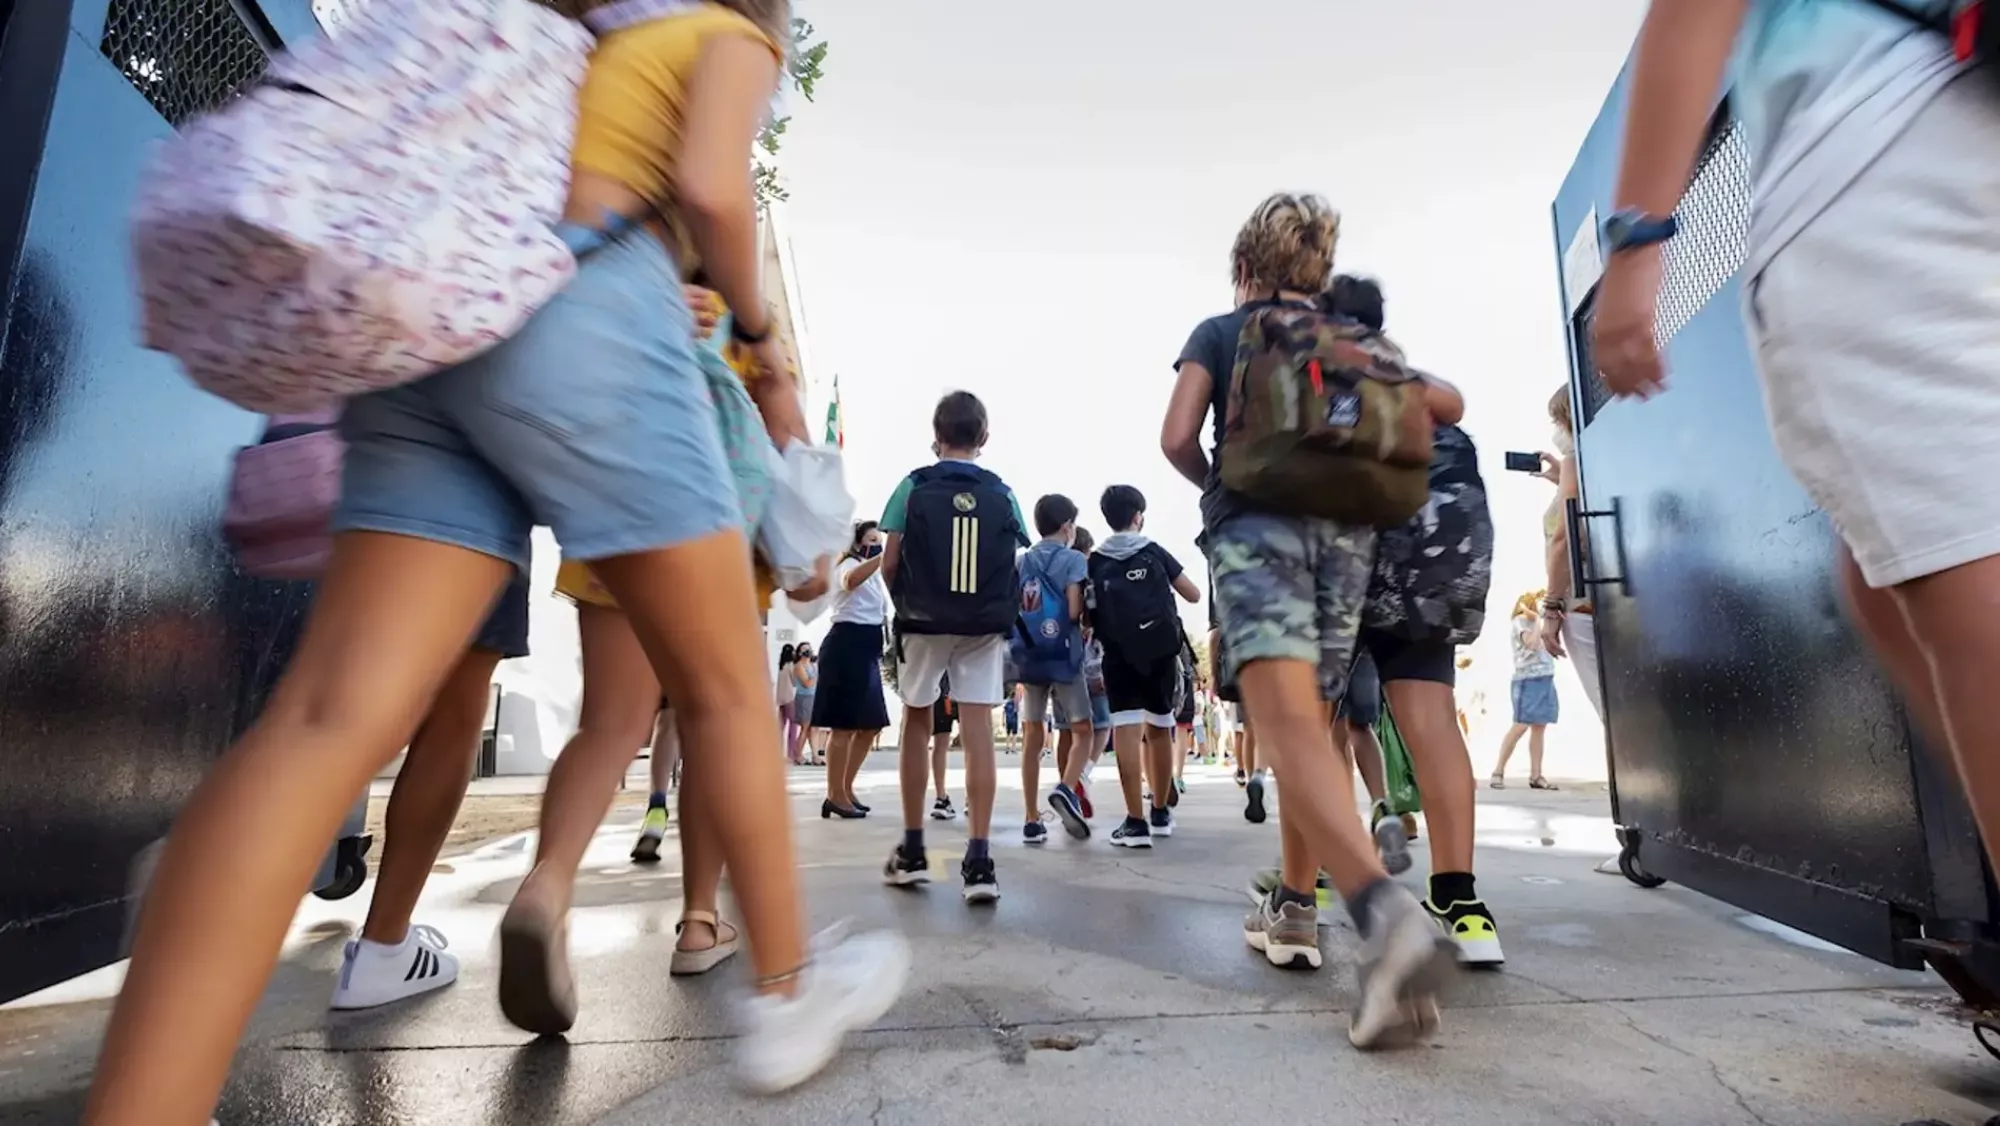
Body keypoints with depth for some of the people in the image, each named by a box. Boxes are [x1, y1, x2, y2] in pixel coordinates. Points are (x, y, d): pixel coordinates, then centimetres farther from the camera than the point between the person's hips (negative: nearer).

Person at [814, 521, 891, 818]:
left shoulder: (875, 575, 26)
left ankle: (845, 790, 18)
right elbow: (850, 581, -31)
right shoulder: (850, 564, -3)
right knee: (845, 725, -10)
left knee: (871, 725, 10)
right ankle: (835, 796, -4)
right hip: (846, 645, -10)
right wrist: (883, 556, -40)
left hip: (866, 649, 10)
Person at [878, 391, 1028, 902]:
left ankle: (912, 851, 19)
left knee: (916, 726, 13)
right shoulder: (1002, 494, 2)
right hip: (984, 627, 1)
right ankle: (979, 860, -5)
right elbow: (1012, 569, 2)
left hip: (924, 623, -1)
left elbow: (889, 565, -3)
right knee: (978, 731, -1)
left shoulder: (913, 487, -3)